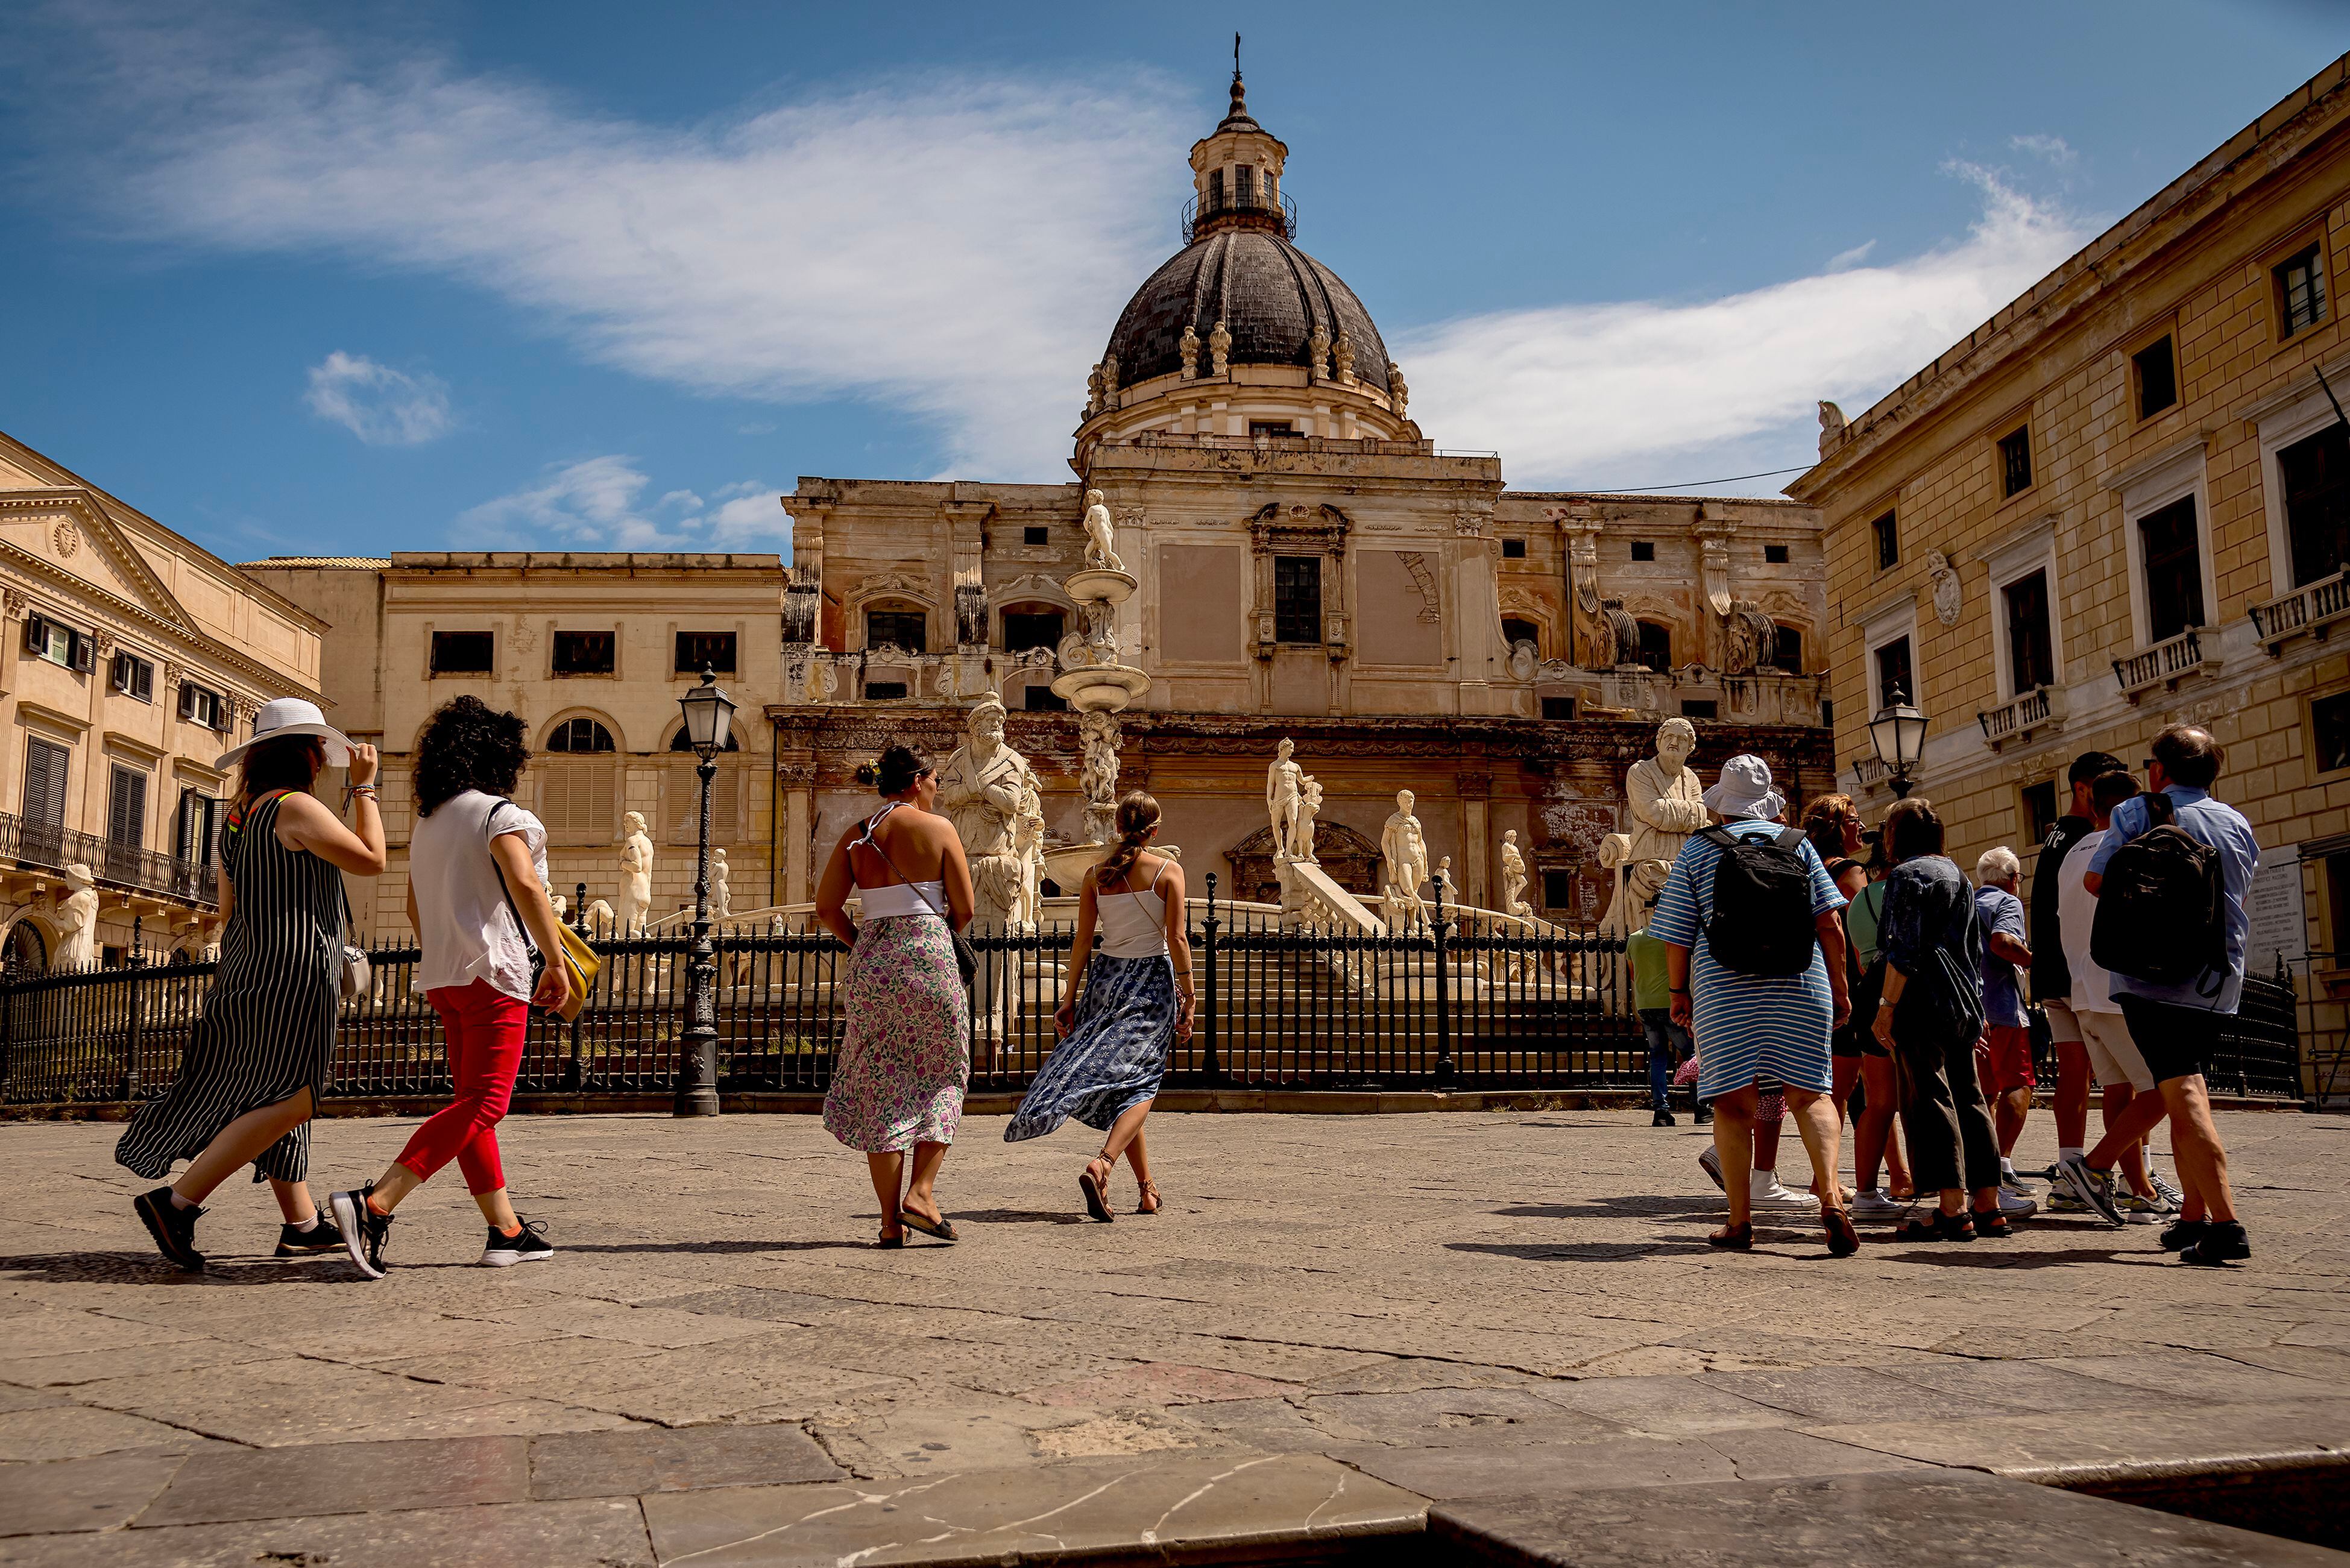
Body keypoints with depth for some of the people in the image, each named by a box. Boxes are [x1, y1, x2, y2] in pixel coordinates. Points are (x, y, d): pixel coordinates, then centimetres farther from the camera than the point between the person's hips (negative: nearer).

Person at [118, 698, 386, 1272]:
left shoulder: (240, 815, 15)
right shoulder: (296, 807, -13)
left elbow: (229, 910, 19)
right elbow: (371, 860, -12)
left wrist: (234, 982, 25)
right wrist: (364, 786, -4)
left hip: (248, 968, 10)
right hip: (292, 972, -10)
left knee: (277, 1095, 11)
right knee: (291, 1099, -10)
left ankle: (301, 1224, 16)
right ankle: (177, 1202, -13)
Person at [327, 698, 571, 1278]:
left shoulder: (426, 822, 16)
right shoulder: (498, 814, -8)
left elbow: (415, 909, 23)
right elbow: (525, 886, -22)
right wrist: (557, 963, -19)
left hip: (442, 976, 9)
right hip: (492, 972, -9)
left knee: (471, 1100, 10)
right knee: (482, 1105, -11)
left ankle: (506, 1232, 13)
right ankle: (374, 1204, -22)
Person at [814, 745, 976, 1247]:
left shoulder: (856, 836, 9)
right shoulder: (938, 828, -1)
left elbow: (827, 908, 5)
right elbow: (964, 909, -2)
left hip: (870, 962, 3)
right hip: (929, 960, -3)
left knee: (880, 1088, 8)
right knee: (941, 1080, 12)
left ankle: (891, 1219, 7)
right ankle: (920, 1192, -4)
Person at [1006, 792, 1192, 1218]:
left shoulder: (1096, 874, 4)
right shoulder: (1168, 871, -5)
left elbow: (1082, 942, 2)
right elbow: (1176, 938, -10)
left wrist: (1068, 999, 7)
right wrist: (1188, 998, -5)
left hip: (1105, 978, 4)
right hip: (1152, 980, -3)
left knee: (1122, 1081, 11)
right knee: (1140, 1081, -2)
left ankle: (1147, 1189, 14)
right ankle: (1102, 1164, -26)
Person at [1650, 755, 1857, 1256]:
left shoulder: (1696, 851, 4)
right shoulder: (1797, 844, 8)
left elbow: (1676, 934, 3)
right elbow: (1829, 922, 3)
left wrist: (1679, 993, 14)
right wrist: (1839, 988, 10)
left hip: (1724, 989, -1)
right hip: (1800, 986, 2)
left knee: (1733, 1103, 4)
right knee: (1809, 1094, 7)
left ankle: (1740, 1221, 6)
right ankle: (1831, 1196, -13)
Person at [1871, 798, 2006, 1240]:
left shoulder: (1907, 875, -7)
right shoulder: (1957, 875, 18)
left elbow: (1904, 950, -16)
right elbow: (1974, 949, 21)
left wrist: (1887, 1005, -14)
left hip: (1923, 1004, -9)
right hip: (1963, 1004, 9)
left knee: (1930, 1100, -7)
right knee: (1967, 1099, 11)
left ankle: (1953, 1210, -10)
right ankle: (1988, 1206, 12)